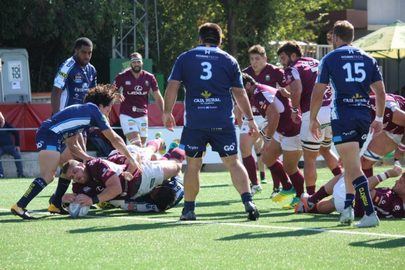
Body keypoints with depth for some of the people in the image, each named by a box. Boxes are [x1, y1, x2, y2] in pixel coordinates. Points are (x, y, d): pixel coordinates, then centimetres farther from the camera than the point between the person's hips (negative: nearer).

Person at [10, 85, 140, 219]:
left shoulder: (80, 110, 27)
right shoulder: (94, 110, 2)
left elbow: (72, 145, 26)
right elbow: (114, 139, 4)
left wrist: (90, 159, 20)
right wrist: (131, 158, 11)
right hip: (49, 135, -10)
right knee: (47, 176, -18)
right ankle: (19, 206, -23)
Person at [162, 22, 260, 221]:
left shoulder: (185, 58, 8)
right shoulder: (229, 61, 8)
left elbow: (172, 86, 2)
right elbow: (240, 93, 10)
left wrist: (167, 112, 9)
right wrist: (250, 119, 16)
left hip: (194, 122, 0)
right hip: (223, 122, 0)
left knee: (193, 165, 11)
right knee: (233, 163, 3)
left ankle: (188, 209, 14)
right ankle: (248, 201, -12)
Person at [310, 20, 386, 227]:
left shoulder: (330, 59, 2)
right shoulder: (368, 59, 13)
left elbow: (318, 93, -1)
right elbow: (380, 91, 10)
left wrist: (313, 119, 9)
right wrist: (379, 118, 18)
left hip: (343, 115, -5)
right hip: (364, 115, 5)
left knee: (353, 167, -9)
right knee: (350, 164, 22)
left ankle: (370, 213, -19)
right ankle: (348, 206, 16)